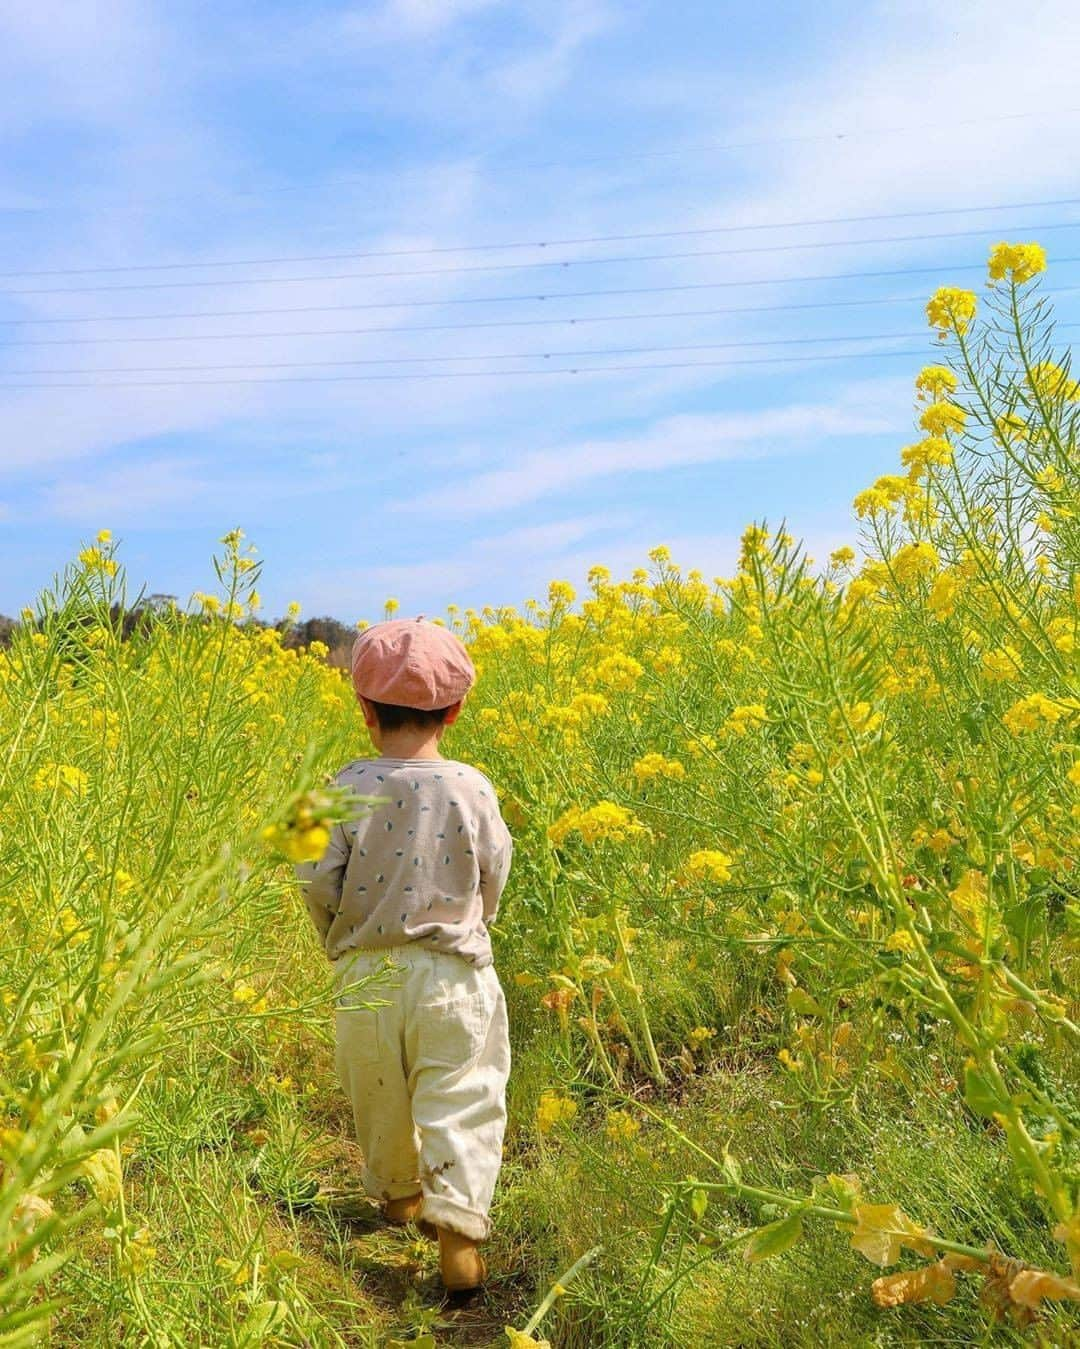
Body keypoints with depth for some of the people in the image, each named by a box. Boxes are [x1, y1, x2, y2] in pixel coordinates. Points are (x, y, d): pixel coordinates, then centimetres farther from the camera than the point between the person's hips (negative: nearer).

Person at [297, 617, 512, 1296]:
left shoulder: (348, 789, -13)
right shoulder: (472, 789, -12)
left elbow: (318, 884, -11)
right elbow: (493, 882, -1)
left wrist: (342, 942, 10)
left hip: (365, 976, 2)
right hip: (454, 974, -1)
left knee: (380, 1095, 22)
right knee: (460, 1102, 6)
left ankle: (398, 1193, 43)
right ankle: (458, 1230, -4)